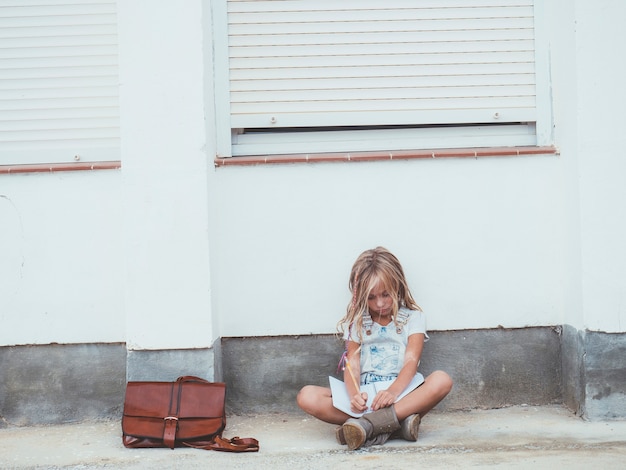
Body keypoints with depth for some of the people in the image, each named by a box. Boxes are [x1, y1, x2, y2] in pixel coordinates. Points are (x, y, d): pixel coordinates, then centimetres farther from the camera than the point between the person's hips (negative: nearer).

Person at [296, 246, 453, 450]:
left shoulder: (412, 317, 9)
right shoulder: (356, 322, 13)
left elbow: (411, 361, -6)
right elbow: (352, 365, -1)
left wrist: (393, 392, -27)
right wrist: (354, 395, -24)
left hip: (402, 393, -1)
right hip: (366, 396, 1)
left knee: (442, 380, -31)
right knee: (307, 396, -23)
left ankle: (367, 424, -38)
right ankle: (397, 422, -33)